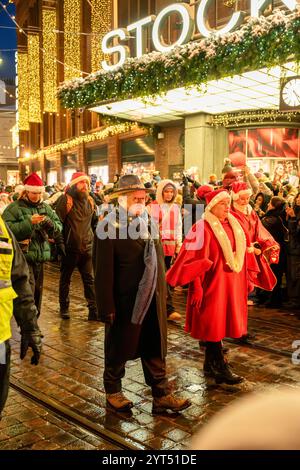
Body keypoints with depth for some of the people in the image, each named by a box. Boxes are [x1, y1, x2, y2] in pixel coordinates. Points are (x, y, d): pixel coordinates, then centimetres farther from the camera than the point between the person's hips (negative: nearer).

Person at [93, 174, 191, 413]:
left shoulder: (150, 221, 7)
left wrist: (163, 291, 10)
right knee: (119, 348, 14)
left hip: (153, 300, 6)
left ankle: (161, 395, 26)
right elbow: (103, 271, -16)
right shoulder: (108, 227, -15)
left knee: (156, 349, 13)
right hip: (124, 301, -6)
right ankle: (113, 391, 35)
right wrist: (107, 307, -16)